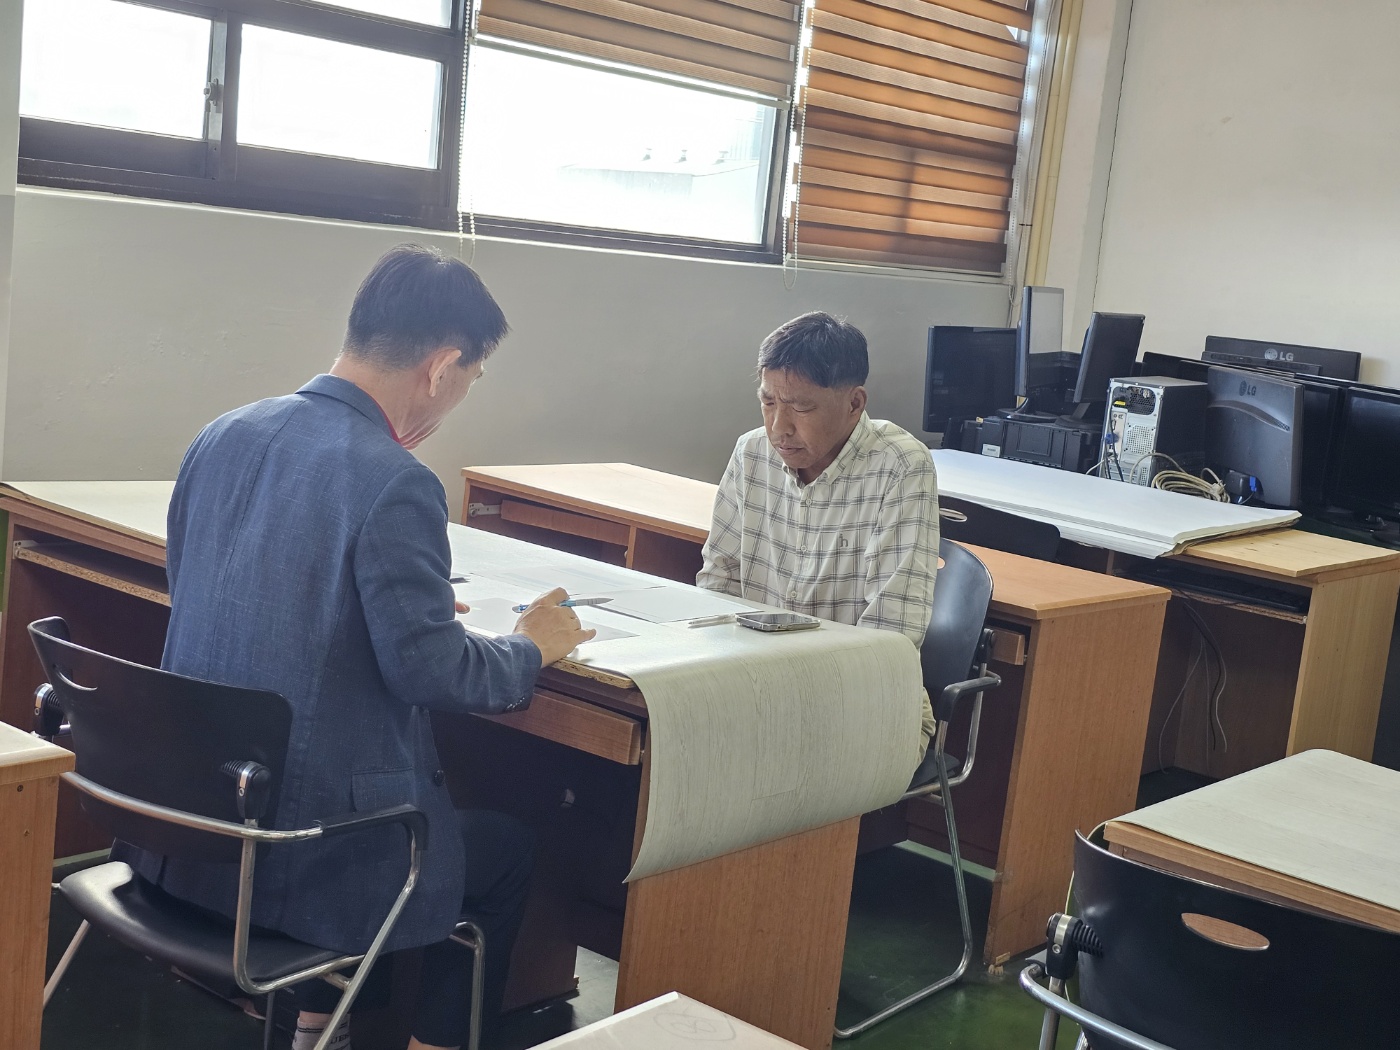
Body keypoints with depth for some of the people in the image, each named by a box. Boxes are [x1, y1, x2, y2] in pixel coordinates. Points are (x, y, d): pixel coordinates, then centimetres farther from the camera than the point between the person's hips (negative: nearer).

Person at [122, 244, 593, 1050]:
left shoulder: (224, 436, 2)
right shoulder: (395, 484, -21)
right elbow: (431, 672, -19)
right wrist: (532, 649, 1)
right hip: (299, 849, -7)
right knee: (511, 847, 18)